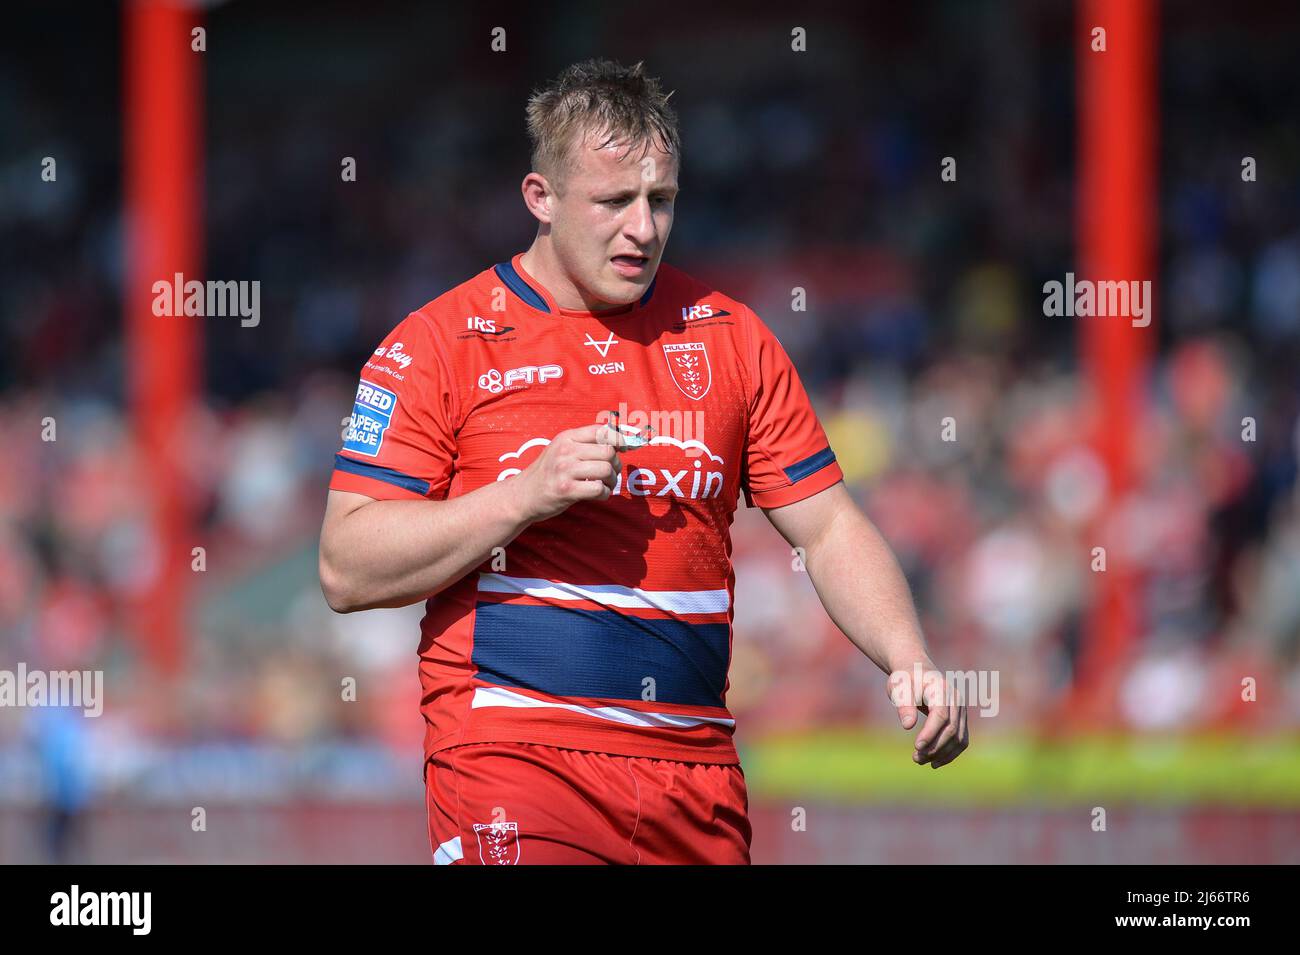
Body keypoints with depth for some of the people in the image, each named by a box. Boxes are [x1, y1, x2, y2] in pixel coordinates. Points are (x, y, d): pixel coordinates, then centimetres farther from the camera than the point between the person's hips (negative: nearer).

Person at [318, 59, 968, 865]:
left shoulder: (729, 337, 13)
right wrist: (527, 495, -14)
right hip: (512, 758, -4)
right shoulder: (441, 343, 2)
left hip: (696, 773, 4)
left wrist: (908, 659, -5)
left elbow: (827, 528, 13)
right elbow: (347, 572, -3)